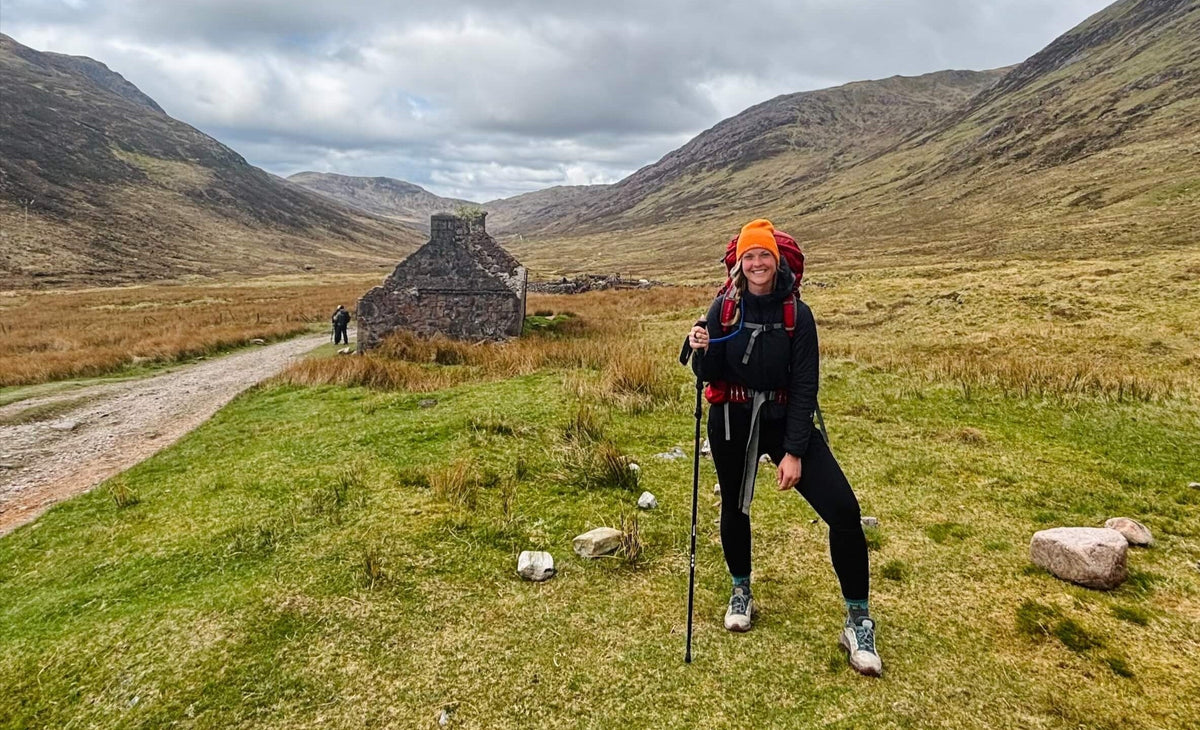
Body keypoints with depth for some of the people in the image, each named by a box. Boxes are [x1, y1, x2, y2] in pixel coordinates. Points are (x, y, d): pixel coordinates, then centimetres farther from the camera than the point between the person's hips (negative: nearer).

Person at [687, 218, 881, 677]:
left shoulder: (797, 314, -7)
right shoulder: (725, 308, -3)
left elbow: (805, 387, -9)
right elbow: (708, 375, -1)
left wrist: (794, 452, -14)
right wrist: (701, 349, -23)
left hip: (785, 421, -1)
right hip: (732, 422, 2)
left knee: (843, 509, -14)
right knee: (734, 507, 16)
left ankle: (858, 623, 2)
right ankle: (741, 592, 43)